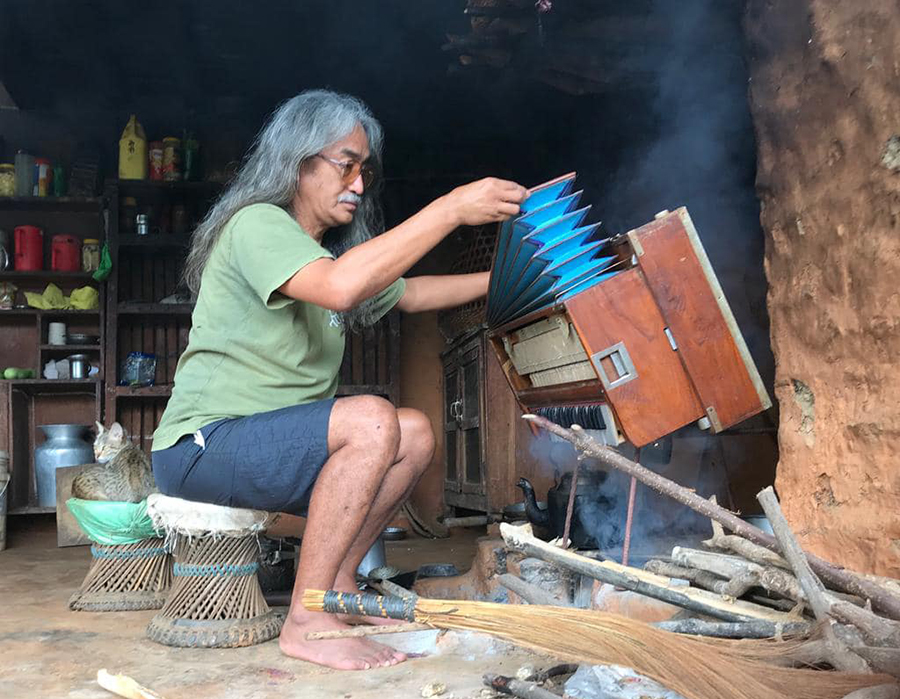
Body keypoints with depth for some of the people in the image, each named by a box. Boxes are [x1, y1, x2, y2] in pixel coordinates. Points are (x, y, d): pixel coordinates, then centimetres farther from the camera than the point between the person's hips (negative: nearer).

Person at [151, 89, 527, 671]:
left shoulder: (332, 249, 18)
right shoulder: (257, 224, -13)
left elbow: (409, 293, 25)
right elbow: (340, 287, -32)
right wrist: (453, 208, -31)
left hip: (274, 437, 9)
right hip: (201, 445, -9)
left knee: (417, 433, -1)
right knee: (371, 420, -29)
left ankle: (338, 586, 3)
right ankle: (307, 621, -22)